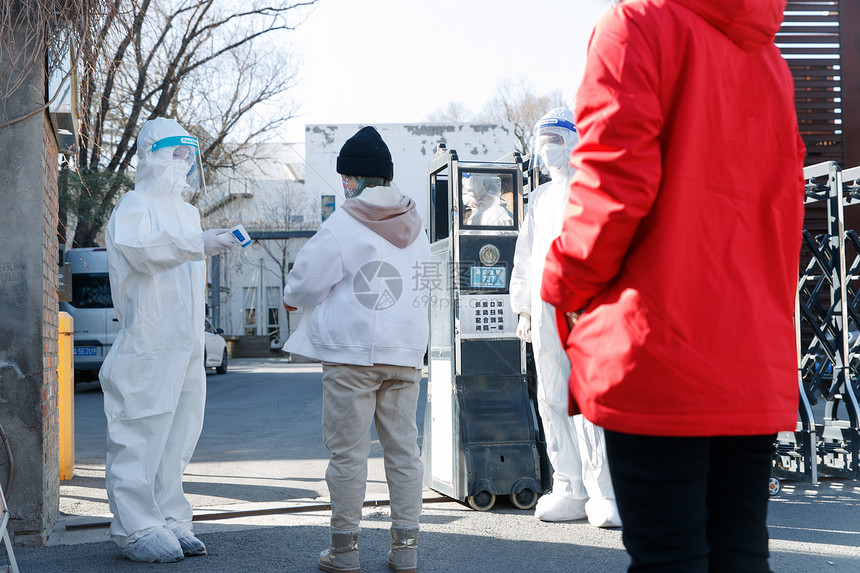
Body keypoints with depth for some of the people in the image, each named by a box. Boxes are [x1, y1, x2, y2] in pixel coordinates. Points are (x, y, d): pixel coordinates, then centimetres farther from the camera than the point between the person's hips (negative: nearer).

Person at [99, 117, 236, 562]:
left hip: (185, 343, 8)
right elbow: (140, 249, -27)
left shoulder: (187, 212, 22)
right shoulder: (134, 206, -5)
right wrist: (197, 244, -37)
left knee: (177, 434, 11)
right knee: (141, 434, -7)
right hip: (147, 345, -8)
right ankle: (135, 529, -3)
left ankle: (168, 521, 19)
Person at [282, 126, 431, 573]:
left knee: (347, 450, 2)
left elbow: (304, 284, -4)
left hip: (351, 355, -5)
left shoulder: (341, 226, -9)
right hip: (406, 353, 5)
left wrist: (291, 299, 18)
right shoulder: (416, 229, 10)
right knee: (403, 447, 8)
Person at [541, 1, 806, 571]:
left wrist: (565, 286, 1)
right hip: (760, 364, 6)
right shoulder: (770, 60, 18)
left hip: (660, 352, -6)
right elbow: (786, 207, 16)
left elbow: (615, 180, -12)